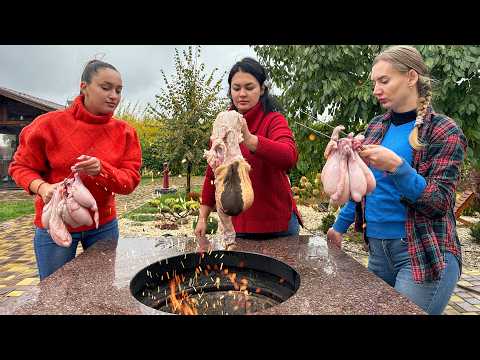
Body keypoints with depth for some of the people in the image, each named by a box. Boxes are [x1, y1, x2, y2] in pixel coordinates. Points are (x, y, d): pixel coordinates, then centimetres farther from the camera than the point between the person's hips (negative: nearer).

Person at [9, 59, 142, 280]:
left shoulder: (124, 132, -6)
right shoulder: (50, 123, -12)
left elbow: (131, 180, -10)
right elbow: (21, 166, -2)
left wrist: (102, 170, -29)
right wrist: (42, 187, -22)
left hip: (103, 225, 2)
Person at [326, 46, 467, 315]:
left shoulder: (444, 131, -9)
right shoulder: (376, 126, 6)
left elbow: (440, 202, -14)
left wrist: (396, 166, -27)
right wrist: (340, 225, 15)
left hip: (425, 254, -5)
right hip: (377, 248, 6)